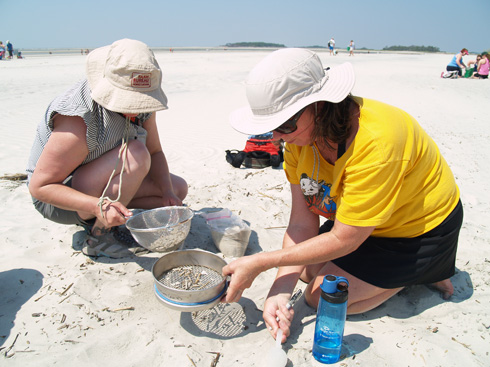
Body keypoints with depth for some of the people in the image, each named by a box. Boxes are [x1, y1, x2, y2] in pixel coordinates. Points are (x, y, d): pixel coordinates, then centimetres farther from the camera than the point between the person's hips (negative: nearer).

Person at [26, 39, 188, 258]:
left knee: (178, 188, 2)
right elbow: (40, 187, -27)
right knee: (136, 154, -32)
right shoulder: (78, 121, -33)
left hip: (101, 187, 8)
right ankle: (98, 236, -17)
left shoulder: (140, 103, -11)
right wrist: (99, 206, -40)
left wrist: (168, 194, -17)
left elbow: (155, 152, -1)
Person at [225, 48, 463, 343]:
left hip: (420, 230, -6)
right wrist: (280, 292, -26)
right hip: (359, 221, 7)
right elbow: (303, 223, -15)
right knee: (307, 270, 4)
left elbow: (344, 240, -31)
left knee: (323, 296, -10)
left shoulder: (375, 141, -38)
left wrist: (260, 263, -28)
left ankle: (426, 271, 7)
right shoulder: (301, 133, -15)